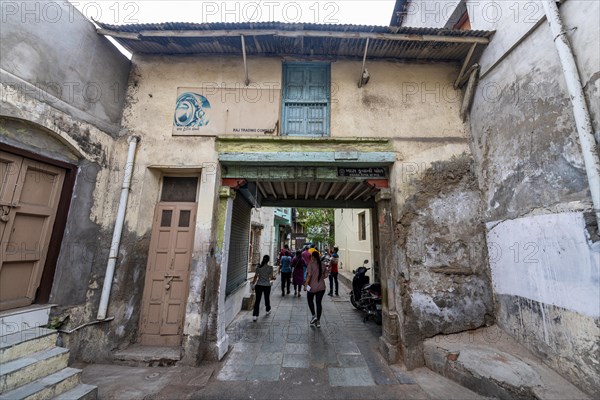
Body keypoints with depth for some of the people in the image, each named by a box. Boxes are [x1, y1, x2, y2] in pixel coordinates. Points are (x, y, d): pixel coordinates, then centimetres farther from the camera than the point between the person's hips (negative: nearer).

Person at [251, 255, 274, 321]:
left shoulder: (258, 267, -3)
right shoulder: (270, 267, -8)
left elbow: (256, 276, 0)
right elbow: (271, 277, -6)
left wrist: (253, 283, 12)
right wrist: (273, 278, 16)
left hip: (259, 285, 1)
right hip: (267, 285, 0)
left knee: (257, 300, 2)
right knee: (267, 298, 20)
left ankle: (255, 315, -2)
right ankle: (268, 310, 40)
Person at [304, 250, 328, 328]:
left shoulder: (311, 264, -12)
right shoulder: (322, 265, 3)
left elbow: (309, 275, -18)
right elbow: (325, 275, 7)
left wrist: (306, 284, -13)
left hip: (312, 287, -4)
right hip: (321, 287, 4)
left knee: (310, 300, 21)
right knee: (319, 303, 12)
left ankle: (314, 315, 13)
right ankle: (318, 321, 16)